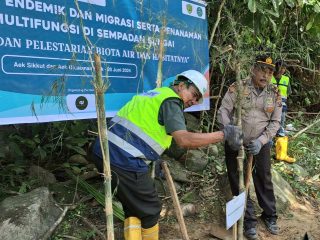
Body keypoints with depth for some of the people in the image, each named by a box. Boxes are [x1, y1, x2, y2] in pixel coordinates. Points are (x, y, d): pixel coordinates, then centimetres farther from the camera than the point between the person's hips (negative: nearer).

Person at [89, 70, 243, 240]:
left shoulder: (157, 93, 23)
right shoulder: (171, 100, -6)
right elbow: (184, 139, -19)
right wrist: (223, 134, -12)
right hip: (125, 161, -9)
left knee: (132, 207, 22)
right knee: (149, 210, 12)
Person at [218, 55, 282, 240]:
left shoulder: (275, 94, -2)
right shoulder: (238, 87, -11)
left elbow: (275, 122, -3)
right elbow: (223, 111, -13)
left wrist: (261, 141, -17)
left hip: (261, 144, 2)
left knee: (264, 180, 16)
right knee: (239, 183, 7)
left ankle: (270, 216, 39)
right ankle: (249, 221, 26)